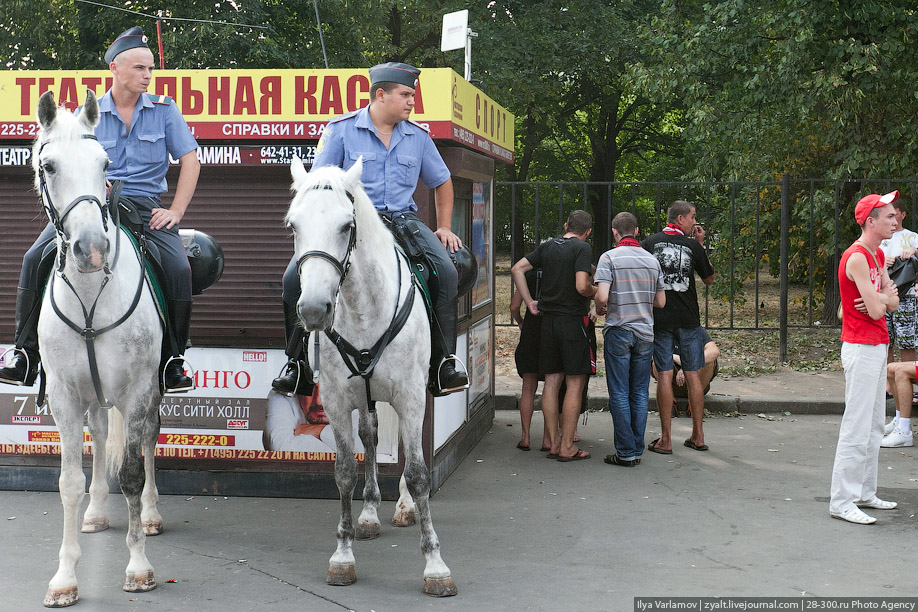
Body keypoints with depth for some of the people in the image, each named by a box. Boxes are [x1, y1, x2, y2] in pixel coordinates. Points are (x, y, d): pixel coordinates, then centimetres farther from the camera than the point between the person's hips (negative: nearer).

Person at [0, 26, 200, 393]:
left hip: (145, 204, -1)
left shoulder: (164, 109, 5)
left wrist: (175, 212, -7)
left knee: (179, 268, -27)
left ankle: (172, 362, -9)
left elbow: (190, 159, 3)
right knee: (35, 258, -16)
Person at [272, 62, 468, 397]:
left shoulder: (418, 136, 10)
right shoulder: (341, 129, 0)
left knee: (447, 272, -22)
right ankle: (297, 362, -4)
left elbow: (442, 182, 24)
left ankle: (444, 361, -10)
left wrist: (444, 227, 14)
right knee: (295, 277, -21)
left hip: (402, 219, 2)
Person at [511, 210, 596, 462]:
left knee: (551, 382, 10)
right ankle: (567, 447, 0)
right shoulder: (583, 248, -9)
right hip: (573, 320, -6)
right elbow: (581, 287, -20)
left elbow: (517, 269, 9)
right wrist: (596, 291, 1)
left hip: (548, 319, 6)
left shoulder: (548, 246, 10)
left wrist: (529, 302, 10)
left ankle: (554, 443, 14)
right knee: (575, 383, -1)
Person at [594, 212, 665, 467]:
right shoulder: (652, 260, 7)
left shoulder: (609, 257, -8)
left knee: (619, 394, 1)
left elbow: (602, 296, -18)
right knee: (640, 393, 9)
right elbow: (661, 302, 9)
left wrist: (599, 309, 3)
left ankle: (626, 452, 1)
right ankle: (637, 450, 12)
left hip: (618, 331, -4)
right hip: (645, 332, 4)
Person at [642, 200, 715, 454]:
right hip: (688, 319, 0)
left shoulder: (650, 243, 1)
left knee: (664, 375, 0)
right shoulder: (692, 246, -2)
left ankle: (665, 439, 0)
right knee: (693, 375, 8)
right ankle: (698, 436, 14)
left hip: (660, 319, 0)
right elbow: (709, 279, 10)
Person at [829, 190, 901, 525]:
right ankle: (841, 501, -4)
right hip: (861, 349, -10)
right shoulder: (857, 258, -17)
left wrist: (880, 299, -10)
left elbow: (892, 302, 11)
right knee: (857, 428, -9)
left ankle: (864, 493, 22)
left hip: (877, 347, 10)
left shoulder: (877, 255, 14)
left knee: (874, 426, 14)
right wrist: (884, 295, 1)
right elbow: (876, 310, -20)